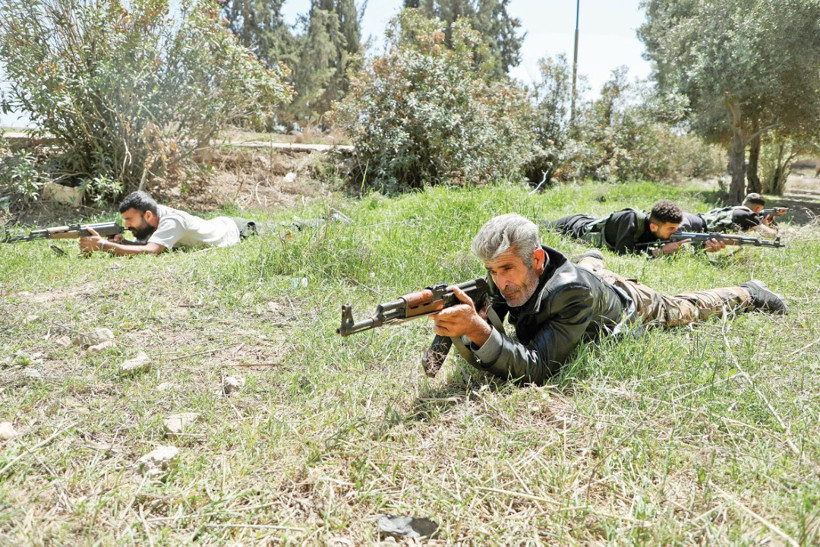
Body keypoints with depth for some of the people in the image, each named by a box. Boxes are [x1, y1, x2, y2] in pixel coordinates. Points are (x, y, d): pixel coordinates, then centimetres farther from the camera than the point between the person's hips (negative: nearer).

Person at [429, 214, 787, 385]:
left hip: (626, 304, -4)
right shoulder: (501, 285, -35)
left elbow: (537, 370, -56)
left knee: (687, 310, 24)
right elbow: (481, 359, -33)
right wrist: (459, 327, -55)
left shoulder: (572, 290, -51)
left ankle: (747, 294, 51)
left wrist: (478, 329, -70)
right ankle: (593, 260, 73)